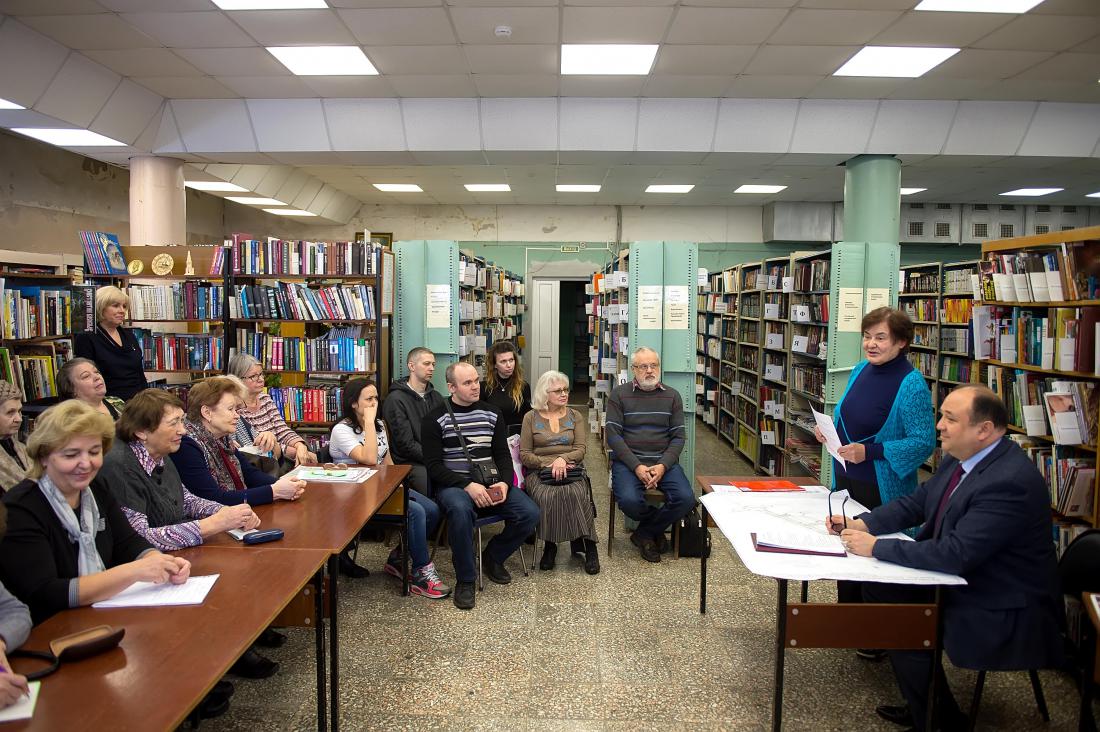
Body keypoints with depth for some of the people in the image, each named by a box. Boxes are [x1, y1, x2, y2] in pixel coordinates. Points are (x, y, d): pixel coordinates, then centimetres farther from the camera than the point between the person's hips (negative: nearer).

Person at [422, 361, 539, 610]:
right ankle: (464, 580, -18)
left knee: (530, 513, -17)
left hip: (489, 484, 5)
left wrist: (504, 482, -9)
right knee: (460, 510, -39)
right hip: (452, 485, -4)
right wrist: (468, 486, -21)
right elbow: (433, 466, -7)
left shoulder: (491, 414, 11)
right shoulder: (435, 419, -2)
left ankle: (493, 556, 11)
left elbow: (503, 455, 12)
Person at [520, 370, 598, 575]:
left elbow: (580, 449, 5)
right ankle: (549, 546, -15)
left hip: (570, 469, 1)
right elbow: (524, 454, 5)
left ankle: (588, 546, -21)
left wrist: (563, 459, -16)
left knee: (577, 494, -33)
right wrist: (547, 464, -11)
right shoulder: (531, 417, 10)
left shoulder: (575, 416, 15)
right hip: (539, 472, -1)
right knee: (546, 496, -34)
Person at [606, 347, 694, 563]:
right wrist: (637, 466, -16)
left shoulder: (672, 396, 10)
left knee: (686, 499, -22)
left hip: (663, 461, 3)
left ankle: (644, 534, 4)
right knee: (629, 500, -30)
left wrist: (663, 466, -12)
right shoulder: (619, 394, 2)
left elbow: (678, 437, 6)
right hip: (628, 460, -2)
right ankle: (657, 528, 6)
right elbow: (613, 436, -4)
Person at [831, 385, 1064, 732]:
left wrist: (876, 546, -26)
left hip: (1002, 613, -9)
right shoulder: (960, 458, 0)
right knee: (878, 585, 4)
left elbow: (956, 555, -32)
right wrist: (863, 523, -7)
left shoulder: (1009, 482, -29)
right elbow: (916, 503, 9)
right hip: (960, 578, 9)